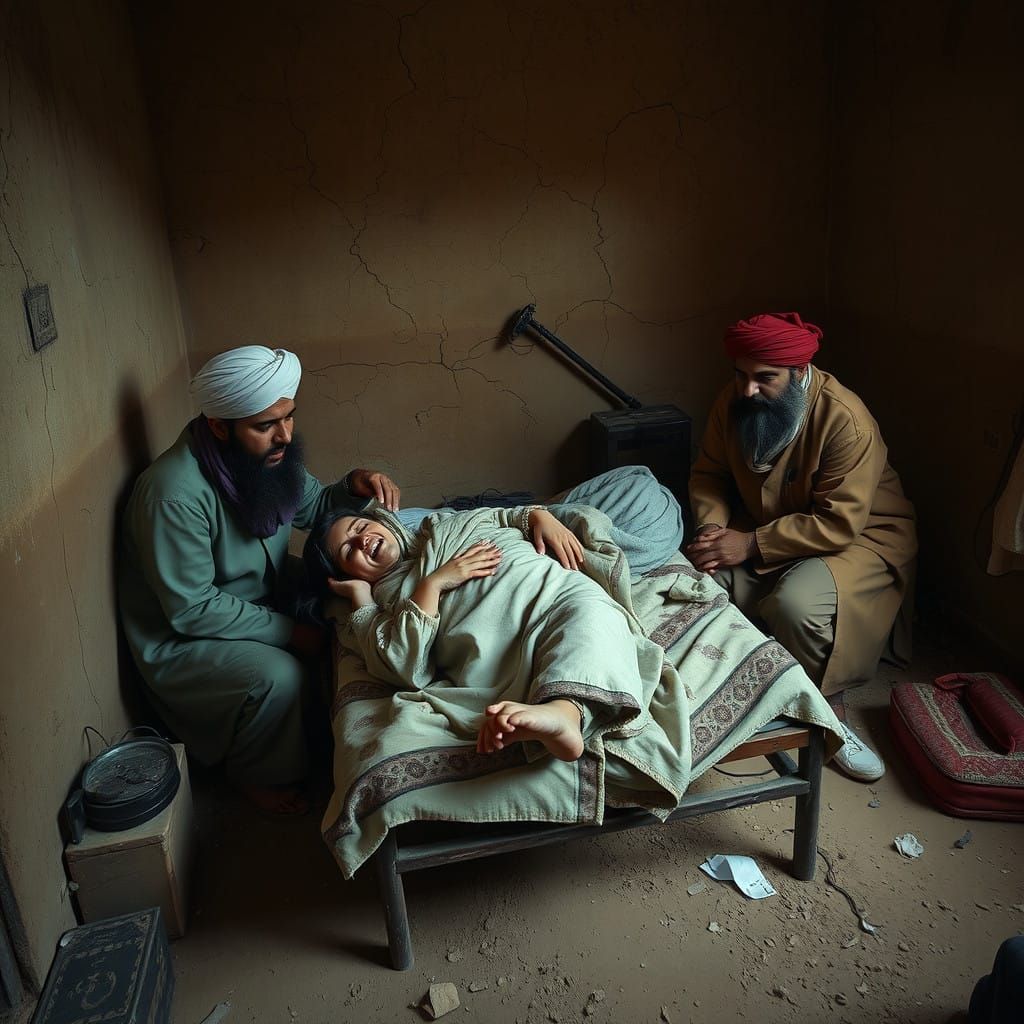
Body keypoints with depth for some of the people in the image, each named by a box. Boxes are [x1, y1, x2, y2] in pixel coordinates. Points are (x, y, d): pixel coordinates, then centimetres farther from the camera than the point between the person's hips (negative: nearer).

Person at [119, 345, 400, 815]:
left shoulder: (267, 455, -9)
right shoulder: (175, 494, -33)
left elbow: (314, 507, 8)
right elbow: (191, 610, -28)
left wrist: (355, 487, -14)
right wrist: (287, 631, -25)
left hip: (263, 604, 8)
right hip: (180, 640, -8)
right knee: (278, 677, -29)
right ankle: (257, 774, 2)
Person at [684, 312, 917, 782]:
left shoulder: (845, 419, -27)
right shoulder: (733, 401, -8)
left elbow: (839, 524, -29)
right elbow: (709, 474, 3)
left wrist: (751, 544, -30)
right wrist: (712, 525, -17)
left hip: (861, 537, -5)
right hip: (762, 534, 6)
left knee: (795, 603, -35)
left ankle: (830, 714, -10)